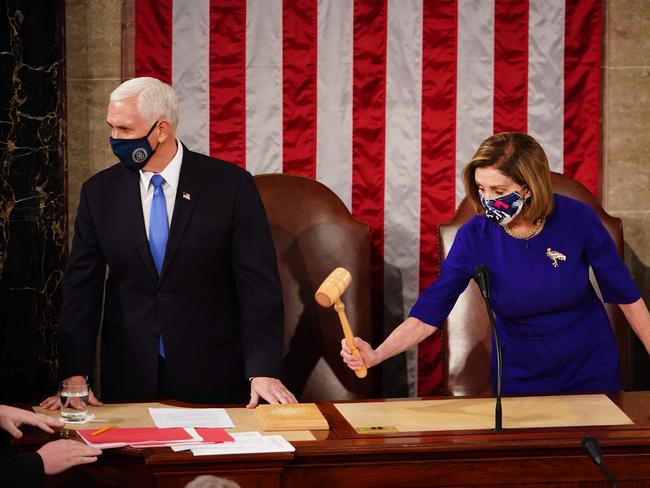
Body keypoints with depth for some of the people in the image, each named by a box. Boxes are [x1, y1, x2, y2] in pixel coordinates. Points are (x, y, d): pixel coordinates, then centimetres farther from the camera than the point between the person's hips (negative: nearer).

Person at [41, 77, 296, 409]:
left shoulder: (231, 185, -7)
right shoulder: (99, 192, 1)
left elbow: (258, 281, -9)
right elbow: (82, 285, 0)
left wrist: (263, 370, -18)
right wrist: (75, 375, -10)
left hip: (211, 376, -2)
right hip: (129, 378, 2)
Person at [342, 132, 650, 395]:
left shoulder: (577, 219, -19)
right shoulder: (474, 237, -17)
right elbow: (428, 314, -19)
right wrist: (375, 355, -33)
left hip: (591, 372, 0)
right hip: (519, 378, 0)